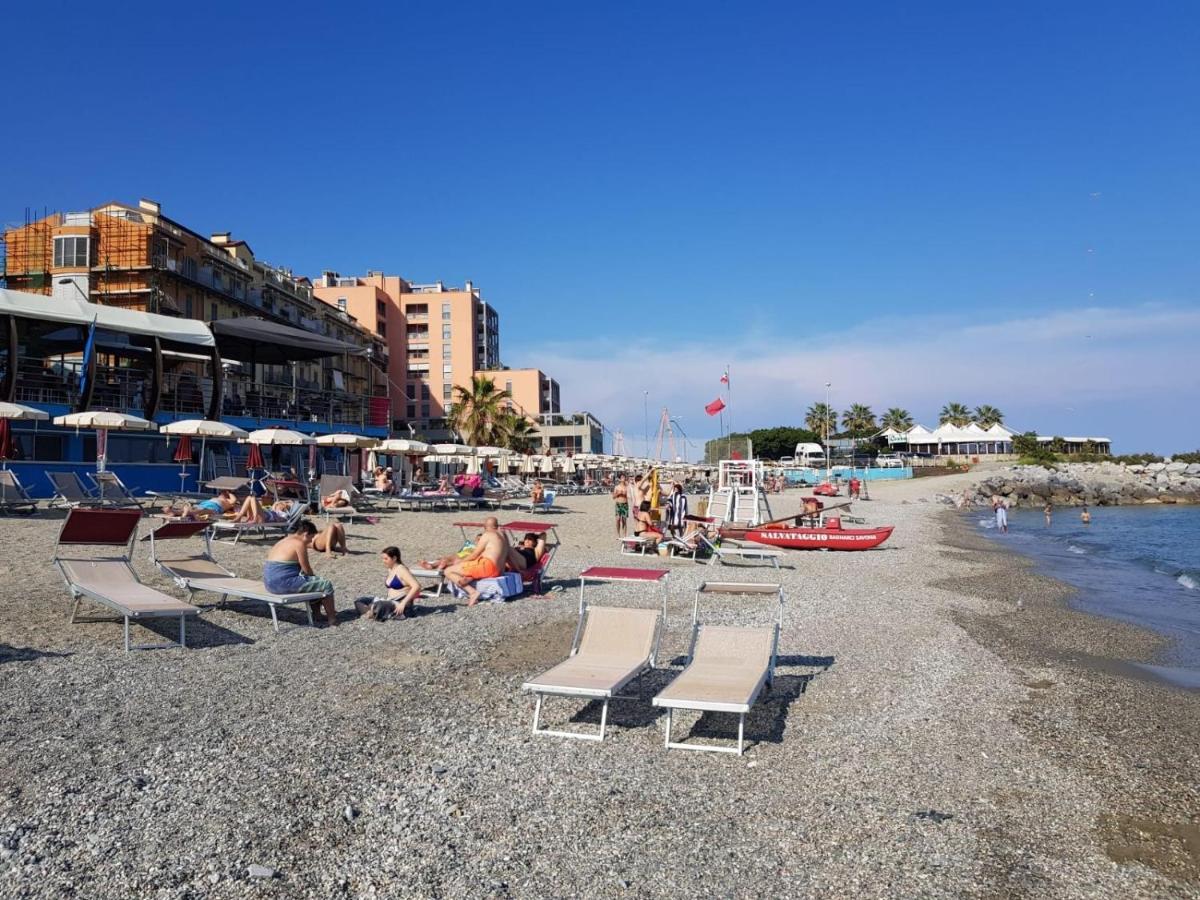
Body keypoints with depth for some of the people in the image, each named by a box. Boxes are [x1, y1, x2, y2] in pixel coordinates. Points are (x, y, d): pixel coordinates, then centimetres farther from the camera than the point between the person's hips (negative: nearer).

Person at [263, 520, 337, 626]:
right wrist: (313, 577, 12)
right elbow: (307, 570, -8)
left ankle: (316, 612, 37)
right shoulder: (299, 543, -12)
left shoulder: (283, 541, 17)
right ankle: (332, 618, 6)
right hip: (284, 583, -10)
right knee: (326, 584, -1)